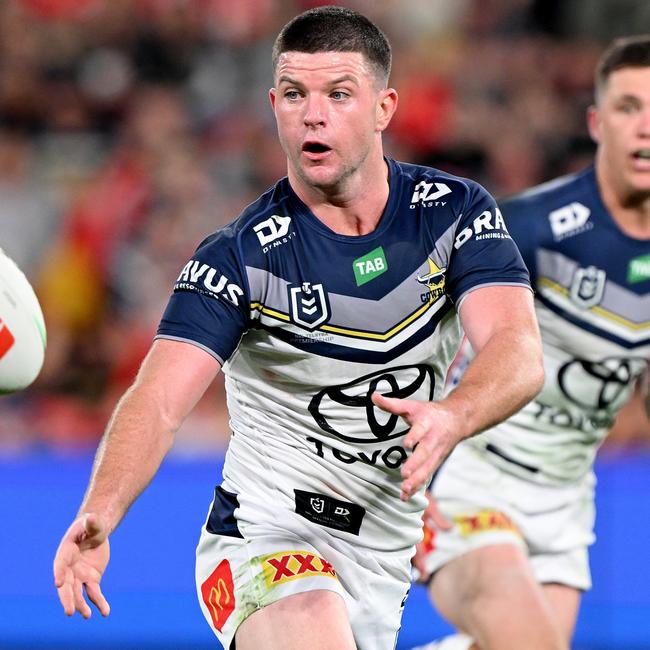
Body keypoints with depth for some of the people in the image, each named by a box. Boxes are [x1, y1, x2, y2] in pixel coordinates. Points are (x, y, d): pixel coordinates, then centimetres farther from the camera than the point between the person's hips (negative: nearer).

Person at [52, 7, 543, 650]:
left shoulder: (457, 212, -3)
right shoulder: (241, 255, -11)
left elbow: (519, 353, -16)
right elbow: (158, 400, -21)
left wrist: (451, 417, -40)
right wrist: (100, 514, -41)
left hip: (385, 560, 4)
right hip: (264, 534, -4)